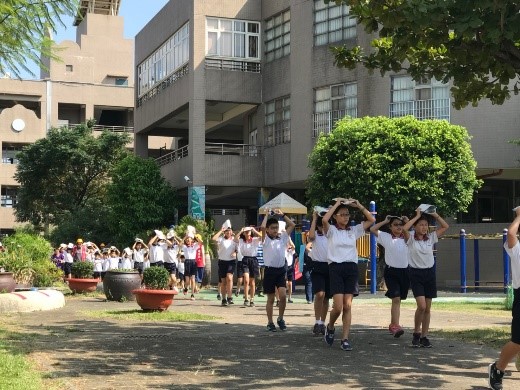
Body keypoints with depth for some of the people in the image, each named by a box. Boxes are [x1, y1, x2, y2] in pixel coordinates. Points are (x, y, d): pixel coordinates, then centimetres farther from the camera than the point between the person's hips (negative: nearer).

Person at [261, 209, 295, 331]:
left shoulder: (282, 237, 8)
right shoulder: (266, 239, -3)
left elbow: (292, 225, 9)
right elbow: (262, 227, -20)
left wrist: (282, 214, 7)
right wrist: (267, 215, -6)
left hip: (281, 270, 3)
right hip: (270, 270, -2)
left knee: (283, 295, -12)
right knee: (270, 299, 5)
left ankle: (280, 319, 7)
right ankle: (270, 323, 15)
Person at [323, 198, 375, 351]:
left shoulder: (354, 230, 13)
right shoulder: (331, 230, 2)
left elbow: (372, 220, 10)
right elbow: (324, 220, -20)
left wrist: (358, 205, 4)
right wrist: (337, 203, -12)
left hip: (352, 268, 3)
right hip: (336, 268, -3)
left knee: (347, 306, -1)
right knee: (338, 306, -11)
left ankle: (345, 339, 3)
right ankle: (330, 328, 18)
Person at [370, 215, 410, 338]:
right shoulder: (385, 237, 2)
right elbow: (372, 229, -5)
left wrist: (408, 221, 5)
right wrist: (385, 221, 2)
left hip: (405, 271, 3)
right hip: (391, 271, -3)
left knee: (397, 299, 12)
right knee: (396, 298, -16)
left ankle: (392, 325, 26)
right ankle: (396, 326, -20)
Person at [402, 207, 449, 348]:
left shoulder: (431, 238, 7)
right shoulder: (411, 238, -4)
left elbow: (445, 226, 6)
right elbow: (404, 228, -25)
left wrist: (434, 214, -2)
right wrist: (417, 216, -16)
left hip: (429, 273, 4)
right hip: (416, 273, -4)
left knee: (427, 308, 6)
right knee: (421, 306, -17)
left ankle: (424, 337, 14)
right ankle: (416, 333, 3)